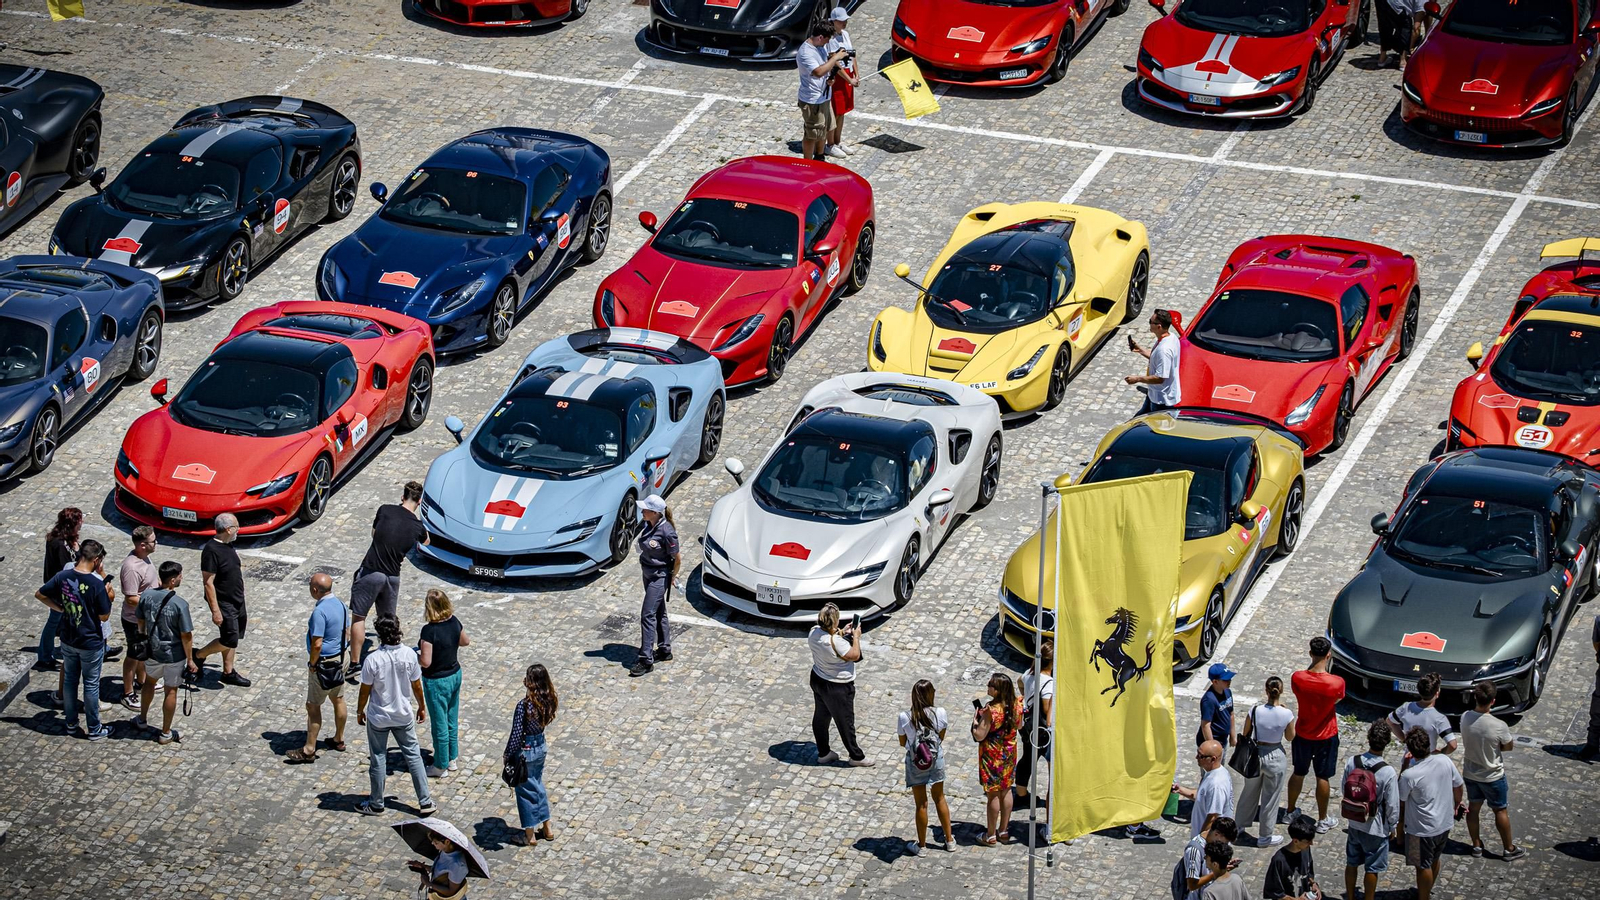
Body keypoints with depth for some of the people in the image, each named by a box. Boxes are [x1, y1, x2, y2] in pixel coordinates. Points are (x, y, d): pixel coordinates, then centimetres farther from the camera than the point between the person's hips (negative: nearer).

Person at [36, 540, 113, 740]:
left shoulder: (62, 577, -11)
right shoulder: (97, 584, -25)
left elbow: (39, 595, 2)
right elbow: (104, 616, -16)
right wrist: (106, 592, -5)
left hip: (67, 639, 5)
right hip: (90, 643, -5)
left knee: (69, 679, 21)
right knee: (91, 685, 10)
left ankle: (71, 723, 34)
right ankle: (94, 729, 22)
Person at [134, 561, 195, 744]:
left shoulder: (146, 595, -12)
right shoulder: (180, 604, -26)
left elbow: (141, 622, 3)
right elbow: (186, 635, -20)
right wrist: (190, 660, -8)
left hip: (152, 652, 5)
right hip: (174, 655, -4)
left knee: (149, 681, 30)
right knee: (170, 691, 12)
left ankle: (143, 719, 46)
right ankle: (166, 733, 23)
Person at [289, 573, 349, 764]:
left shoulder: (320, 612, -26)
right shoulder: (341, 604, 1)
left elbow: (317, 644, -26)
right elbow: (347, 633, 11)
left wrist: (312, 664, -13)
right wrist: (340, 652, 18)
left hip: (323, 664, -9)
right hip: (339, 659, 9)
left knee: (313, 706, 0)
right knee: (338, 699, 22)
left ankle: (309, 750, 5)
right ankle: (339, 739, 36)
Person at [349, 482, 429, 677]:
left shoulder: (386, 510, -8)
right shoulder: (418, 527, -2)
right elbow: (425, 542, 22)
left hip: (370, 571, -3)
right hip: (392, 576, 3)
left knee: (358, 617, 6)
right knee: (390, 621, 18)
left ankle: (355, 663, 4)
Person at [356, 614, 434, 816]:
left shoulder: (373, 660, -23)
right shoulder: (409, 655, -14)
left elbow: (365, 691, -12)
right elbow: (417, 686, -2)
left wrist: (360, 711, 6)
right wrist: (421, 707, 15)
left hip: (378, 718, -3)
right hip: (403, 716, 3)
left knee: (378, 760, 12)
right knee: (413, 755, 16)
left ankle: (376, 805, 26)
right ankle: (425, 801, 19)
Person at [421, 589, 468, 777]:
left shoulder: (429, 631, -28)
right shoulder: (454, 622, -7)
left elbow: (426, 662, -27)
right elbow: (465, 641, 10)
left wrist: (415, 654, -8)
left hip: (437, 682, -7)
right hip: (455, 675, 7)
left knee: (440, 725, 9)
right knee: (452, 721, 22)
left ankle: (441, 766, 22)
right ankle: (451, 759, 36)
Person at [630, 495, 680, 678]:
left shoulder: (666, 531, -25)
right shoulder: (649, 526, -1)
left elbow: (678, 559, -17)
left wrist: (673, 576, -2)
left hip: (660, 577, -9)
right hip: (648, 574, 9)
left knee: (648, 615, -10)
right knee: (659, 613, 19)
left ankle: (646, 660, -7)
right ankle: (665, 650, 33)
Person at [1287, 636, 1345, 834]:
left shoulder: (1297, 678, -21)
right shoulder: (1337, 683, -26)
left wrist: (1313, 665, 1)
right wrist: (1328, 666, 0)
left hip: (1302, 734, 2)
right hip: (1326, 736, -2)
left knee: (1299, 773, 22)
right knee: (1323, 777, 12)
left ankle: (1290, 811, 38)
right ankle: (1323, 820, 25)